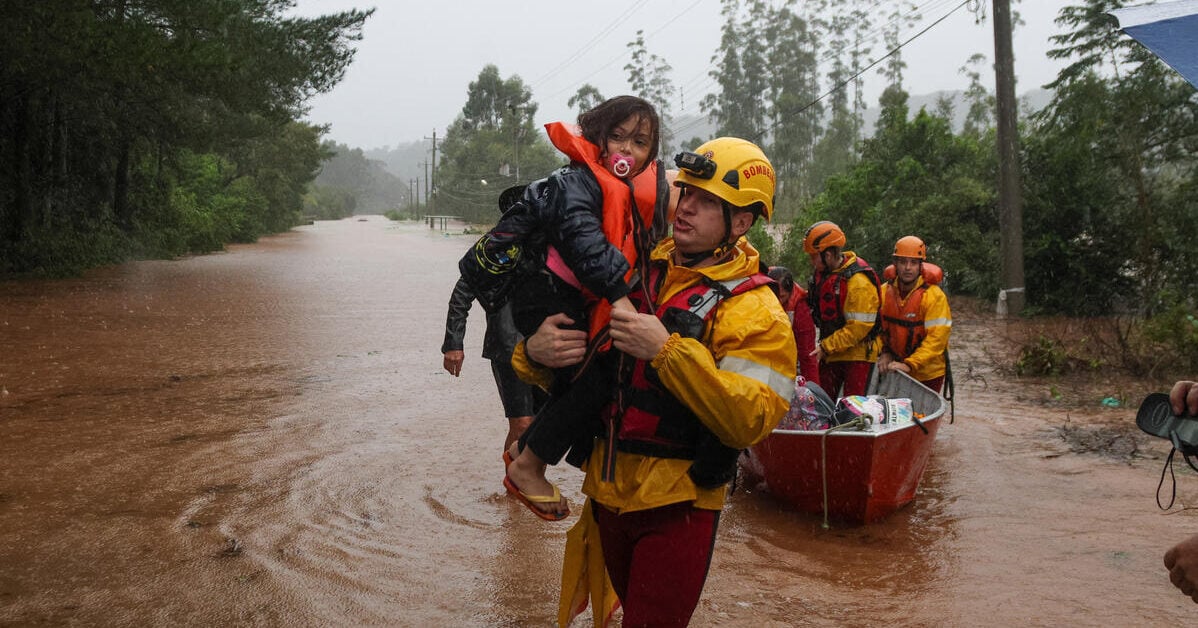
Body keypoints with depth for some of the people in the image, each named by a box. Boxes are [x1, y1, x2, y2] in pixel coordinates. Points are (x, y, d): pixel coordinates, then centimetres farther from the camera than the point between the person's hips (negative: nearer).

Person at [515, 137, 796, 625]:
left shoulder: (754, 310, -11)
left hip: (676, 509, -5)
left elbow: (749, 420, -23)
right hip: (606, 492, 5)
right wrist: (535, 351, -15)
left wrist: (667, 351, -30)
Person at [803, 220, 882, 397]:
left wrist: (826, 346, -20)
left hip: (857, 354, -8)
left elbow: (859, 327, -23)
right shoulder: (822, 273, 4)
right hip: (830, 351, 8)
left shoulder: (859, 281, -22)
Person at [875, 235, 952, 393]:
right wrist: (885, 353, -7)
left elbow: (937, 338, -22)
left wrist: (909, 365, -27)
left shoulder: (934, 296, -17)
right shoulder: (884, 292, -3)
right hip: (895, 370, 4)